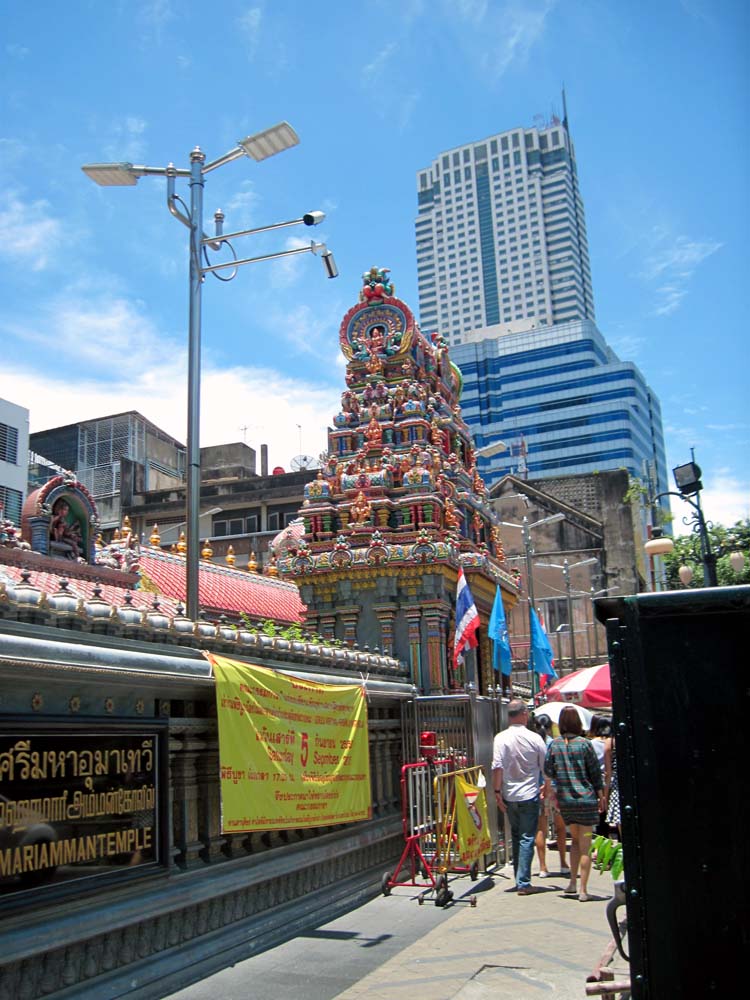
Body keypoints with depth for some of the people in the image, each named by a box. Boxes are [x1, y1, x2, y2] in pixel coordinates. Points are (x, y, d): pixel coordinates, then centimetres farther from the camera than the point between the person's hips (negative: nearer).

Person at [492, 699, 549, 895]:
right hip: (530, 794, -2)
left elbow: (497, 767, -13)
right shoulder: (535, 738, -6)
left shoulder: (501, 738, -8)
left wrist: (497, 792, -5)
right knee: (527, 838, 2)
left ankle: (519, 878, 24)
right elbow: (545, 767, 2)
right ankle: (523, 883, -2)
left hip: (509, 796, 2)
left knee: (516, 836, 17)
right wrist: (547, 786, 19)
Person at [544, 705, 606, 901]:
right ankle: (583, 890, 3)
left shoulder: (554, 744, -1)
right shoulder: (584, 744, -9)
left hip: (565, 799, 3)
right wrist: (601, 795, 5)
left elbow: (548, 771, 4)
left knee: (575, 839, 21)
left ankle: (572, 882, 18)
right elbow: (595, 772, -5)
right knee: (585, 846, 3)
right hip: (586, 798, -3)